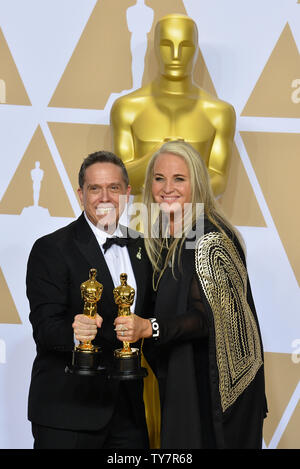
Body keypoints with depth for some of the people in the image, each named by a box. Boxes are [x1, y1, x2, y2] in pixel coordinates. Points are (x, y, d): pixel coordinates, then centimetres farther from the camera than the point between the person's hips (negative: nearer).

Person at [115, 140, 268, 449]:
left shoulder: (209, 238, -16)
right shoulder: (162, 238, 9)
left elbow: (209, 316, -21)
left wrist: (150, 327, -31)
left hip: (213, 383, -8)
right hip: (179, 380, 8)